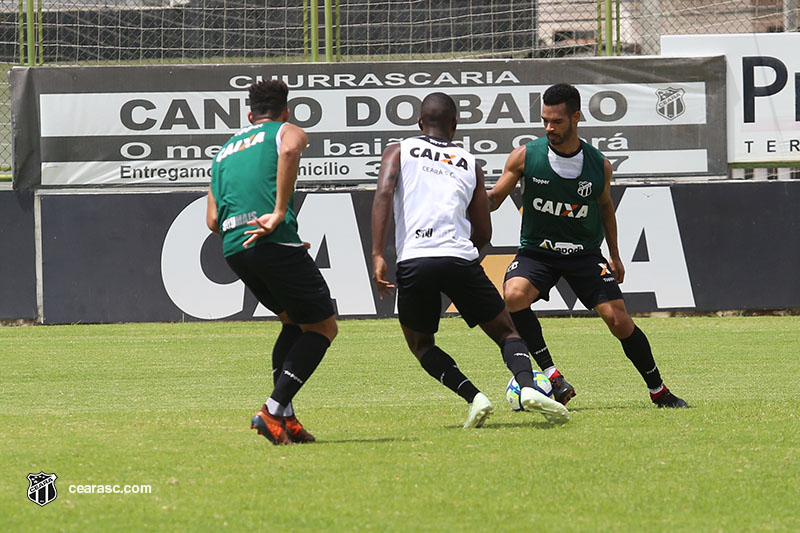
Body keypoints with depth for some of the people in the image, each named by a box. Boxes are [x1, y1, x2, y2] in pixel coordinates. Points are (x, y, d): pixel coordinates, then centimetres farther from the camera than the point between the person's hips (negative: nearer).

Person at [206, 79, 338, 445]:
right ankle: (273, 411, -9)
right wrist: (280, 213, -17)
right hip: (276, 243, -6)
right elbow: (290, 149, -16)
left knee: (293, 322, 23)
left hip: (232, 250, 7)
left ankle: (285, 418, 9)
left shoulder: (224, 151, 29)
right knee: (323, 327, 5)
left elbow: (213, 220, 20)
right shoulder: (286, 130, 12)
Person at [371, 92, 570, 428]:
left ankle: (473, 397, -2)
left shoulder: (399, 151, 16)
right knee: (506, 332, 14)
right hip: (460, 258, 1)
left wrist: (378, 255, -9)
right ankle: (527, 386, -16)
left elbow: (383, 194, -4)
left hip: (413, 261, -1)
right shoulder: (469, 164, 21)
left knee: (421, 344, 21)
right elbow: (483, 235, 21)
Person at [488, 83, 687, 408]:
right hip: (537, 250, -1)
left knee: (619, 320, -11)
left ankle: (658, 390, 9)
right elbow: (494, 198, -2)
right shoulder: (526, 156, -10)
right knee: (513, 295, -31)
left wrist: (614, 255, 18)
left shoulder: (599, 166, -5)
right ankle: (552, 378, -25)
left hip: (584, 252, 1)